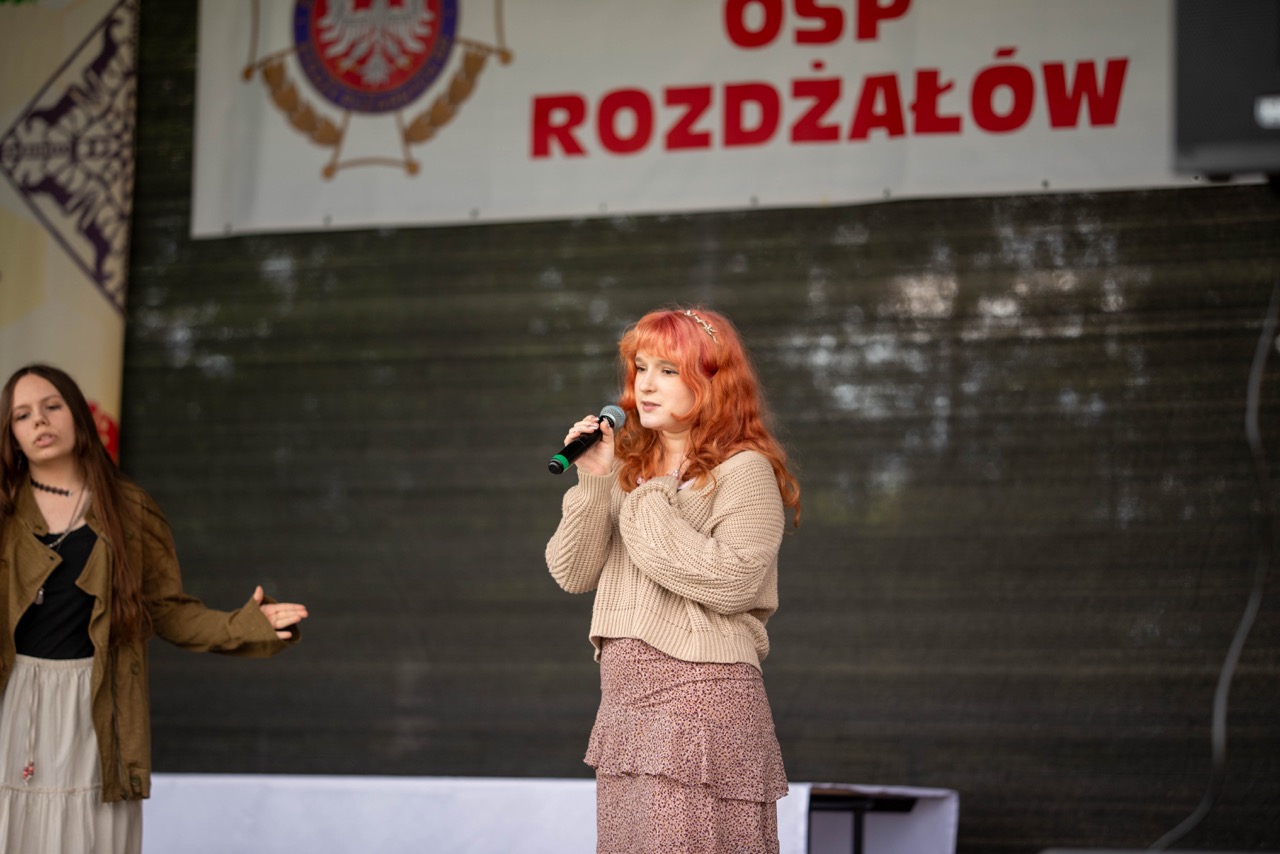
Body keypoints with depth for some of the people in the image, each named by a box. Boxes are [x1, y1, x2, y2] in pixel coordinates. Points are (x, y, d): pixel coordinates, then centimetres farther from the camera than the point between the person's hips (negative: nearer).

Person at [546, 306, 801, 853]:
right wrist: (593, 483, -5)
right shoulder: (628, 468, 14)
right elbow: (572, 574, 7)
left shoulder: (744, 471, -5)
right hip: (624, 695, 7)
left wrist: (650, 511, -10)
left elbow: (732, 584, -18)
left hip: (701, 689, -7)